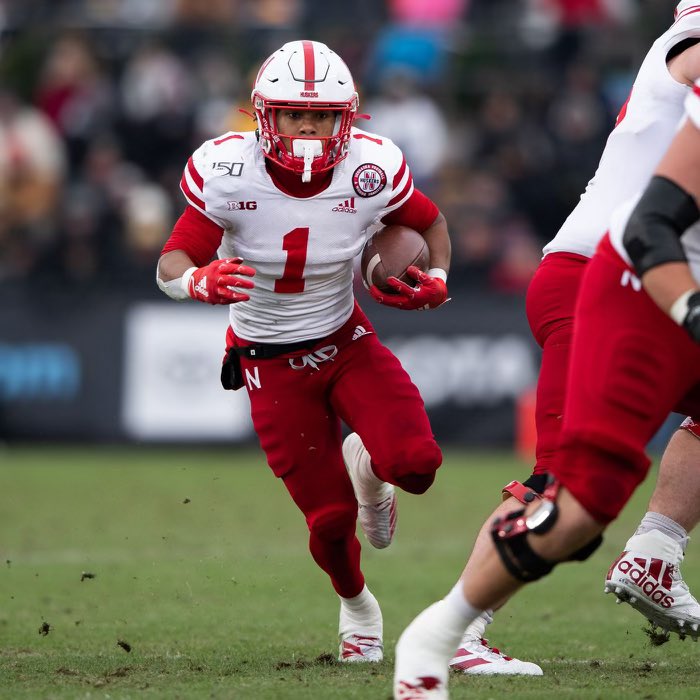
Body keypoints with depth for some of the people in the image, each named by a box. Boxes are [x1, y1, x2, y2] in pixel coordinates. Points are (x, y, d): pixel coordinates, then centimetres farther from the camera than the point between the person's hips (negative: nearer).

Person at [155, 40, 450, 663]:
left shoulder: (371, 171, -16)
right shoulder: (228, 175, -22)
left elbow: (430, 221, 6)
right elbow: (171, 265, -18)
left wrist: (436, 279, -11)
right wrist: (200, 281, -40)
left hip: (346, 342, 1)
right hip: (272, 365, -1)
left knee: (415, 464, -23)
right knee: (329, 518, -2)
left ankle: (365, 462, 17)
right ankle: (356, 605, 34)